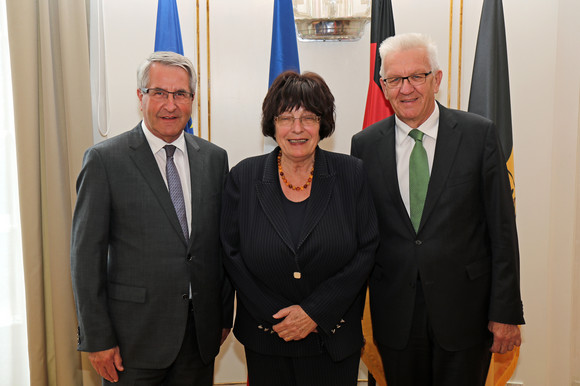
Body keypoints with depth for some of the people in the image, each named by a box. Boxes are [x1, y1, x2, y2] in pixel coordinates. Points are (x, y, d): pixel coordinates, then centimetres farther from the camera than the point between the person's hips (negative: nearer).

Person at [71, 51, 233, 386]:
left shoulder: (215, 158, 4)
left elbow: (223, 243, 8)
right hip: (134, 334, -3)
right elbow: (86, 254, -7)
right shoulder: (104, 159, -8)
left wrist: (225, 316, 9)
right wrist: (97, 339, -8)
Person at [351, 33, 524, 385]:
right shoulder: (365, 144, 0)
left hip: (465, 310, -1)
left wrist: (506, 312, -5)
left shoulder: (479, 134, -5)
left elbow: (502, 227, -4)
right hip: (395, 315, 2)